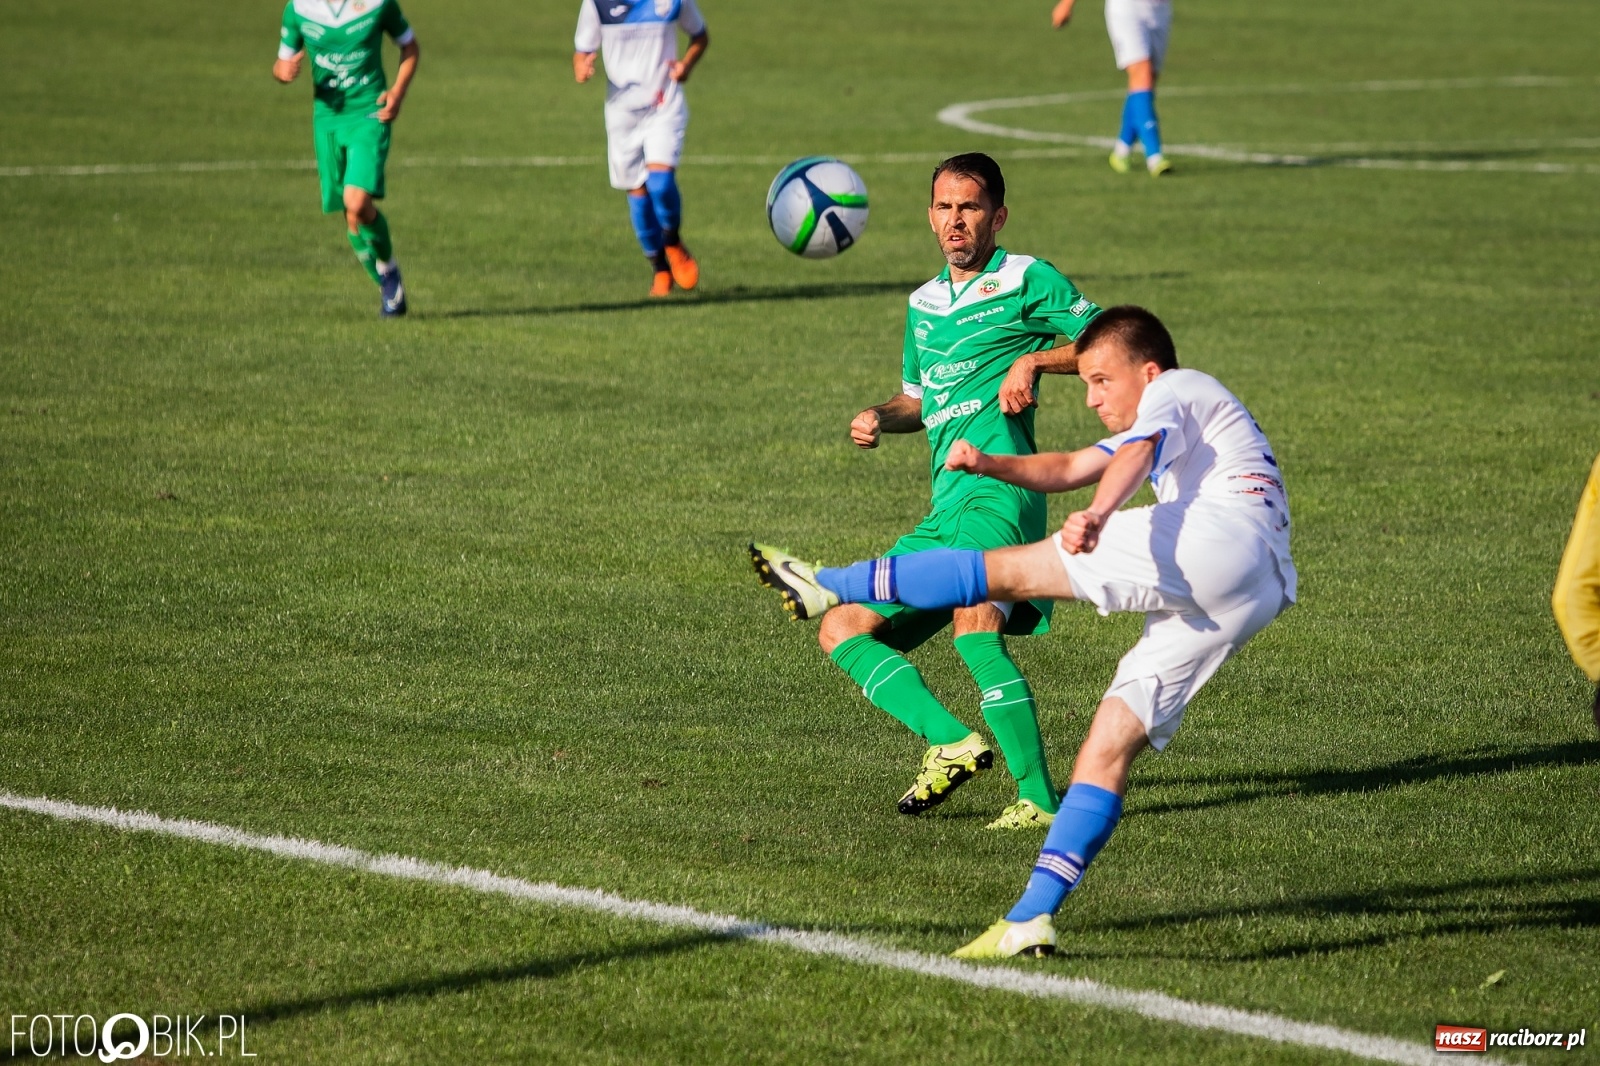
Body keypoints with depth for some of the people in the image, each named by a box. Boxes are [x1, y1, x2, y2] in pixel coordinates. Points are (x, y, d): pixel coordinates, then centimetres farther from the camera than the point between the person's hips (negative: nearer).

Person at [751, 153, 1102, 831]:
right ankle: (952, 742, -13)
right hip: (945, 508, 9)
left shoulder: (1026, 280, 3)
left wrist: (1036, 359, -12)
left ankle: (1039, 796, -30)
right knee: (842, 632, 4)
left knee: (975, 625, -31)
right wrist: (879, 419, 14)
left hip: (996, 488, -9)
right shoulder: (924, 303, 23)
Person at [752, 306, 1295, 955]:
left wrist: (1096, 516, -34)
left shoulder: (1175, 391, 9)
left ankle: (832, 587, -5)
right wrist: (990, 464, 19)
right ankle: (1032, 919, -5)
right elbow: (1069, 470, 37)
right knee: (1110, 744, 2)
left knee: (1008, 571, -8)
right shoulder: (1173, 428, 40)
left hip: (1219, 540, -9)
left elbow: (1136, 453, -14)